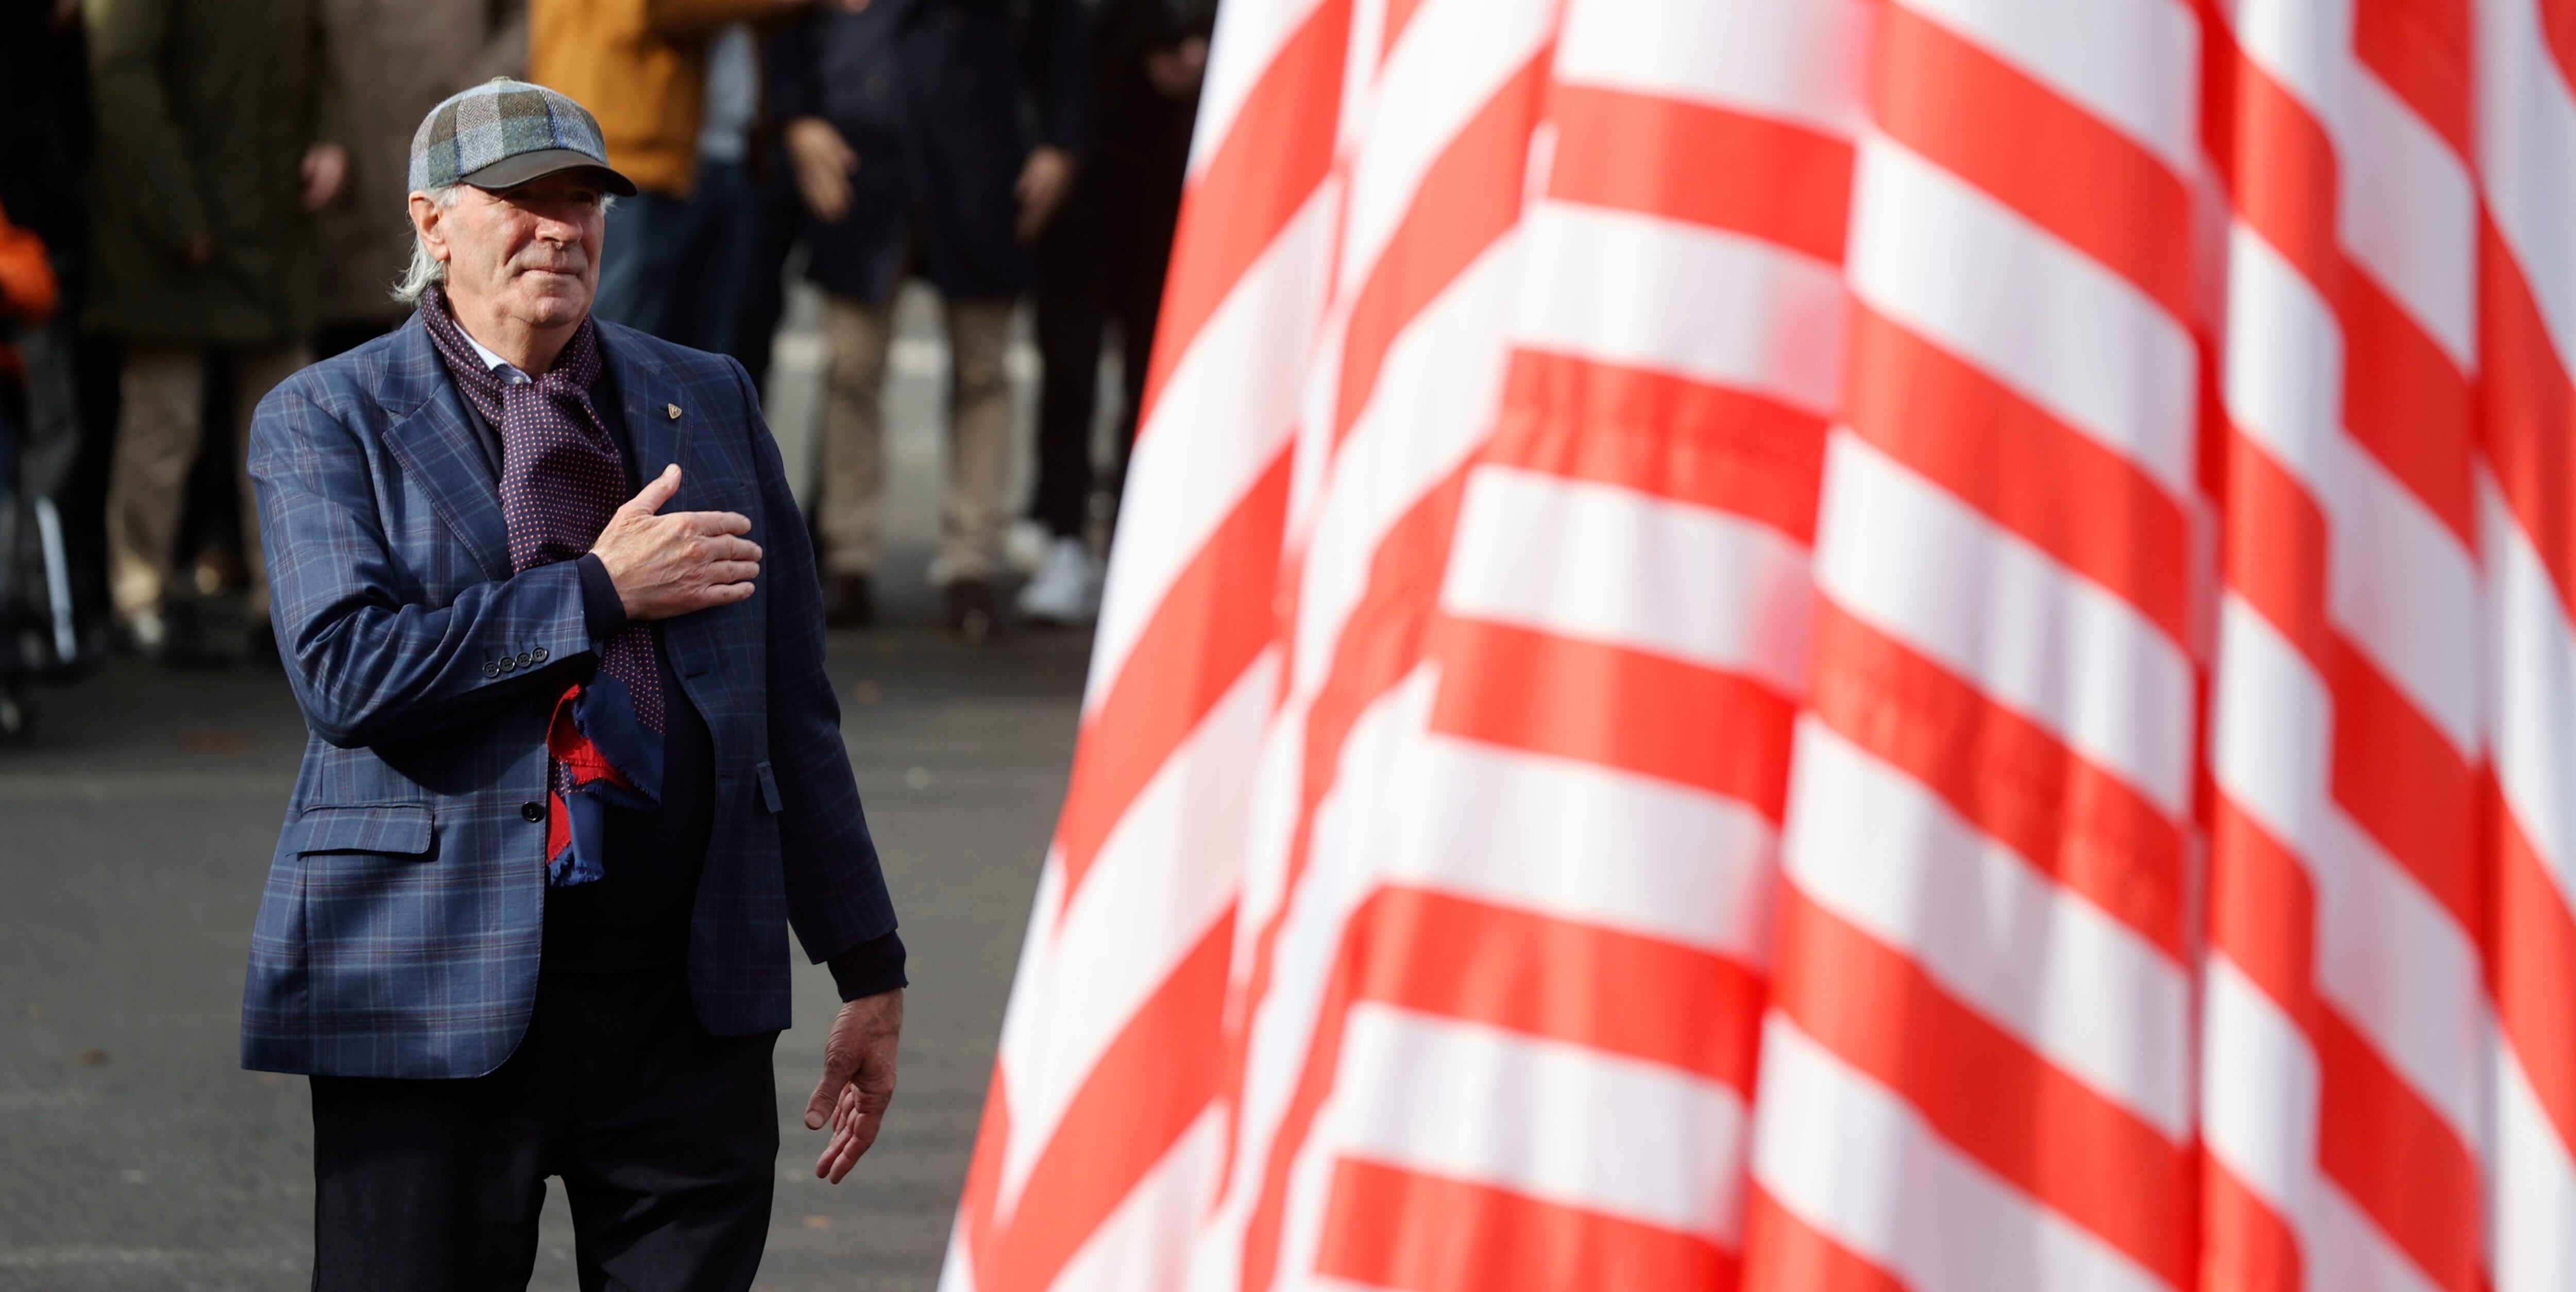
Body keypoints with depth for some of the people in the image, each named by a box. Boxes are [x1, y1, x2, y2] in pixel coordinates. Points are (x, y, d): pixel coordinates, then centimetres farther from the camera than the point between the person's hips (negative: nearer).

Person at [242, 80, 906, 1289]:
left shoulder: (710, 402, 14)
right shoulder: (323, 421, 2)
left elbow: (794, 706, 16)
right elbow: (343, 670, -14)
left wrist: (868, 966, 13)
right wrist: (600, 592, -12)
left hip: (690, 1006, 3)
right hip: (439, 999, -3)